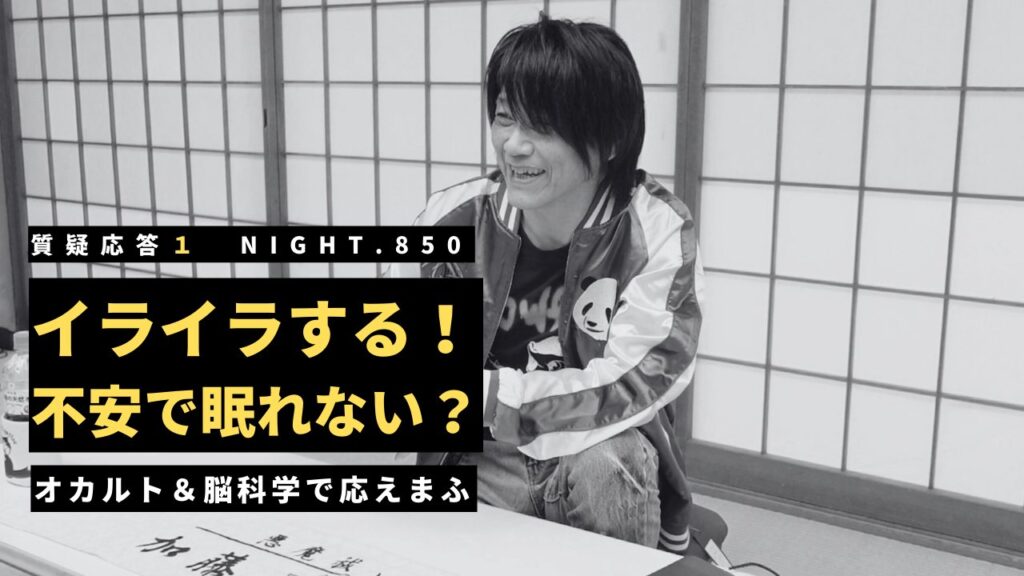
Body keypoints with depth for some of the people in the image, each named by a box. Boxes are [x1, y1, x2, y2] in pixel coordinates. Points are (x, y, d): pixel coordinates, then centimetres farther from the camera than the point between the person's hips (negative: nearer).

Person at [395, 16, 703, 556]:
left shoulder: (656, 231, -15)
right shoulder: (455, 219, -9)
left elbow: (633, 383, -23)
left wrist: (482, 393, -30)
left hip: (611, 445, 0)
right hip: (486, 454, 1)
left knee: (599, 469, -32)